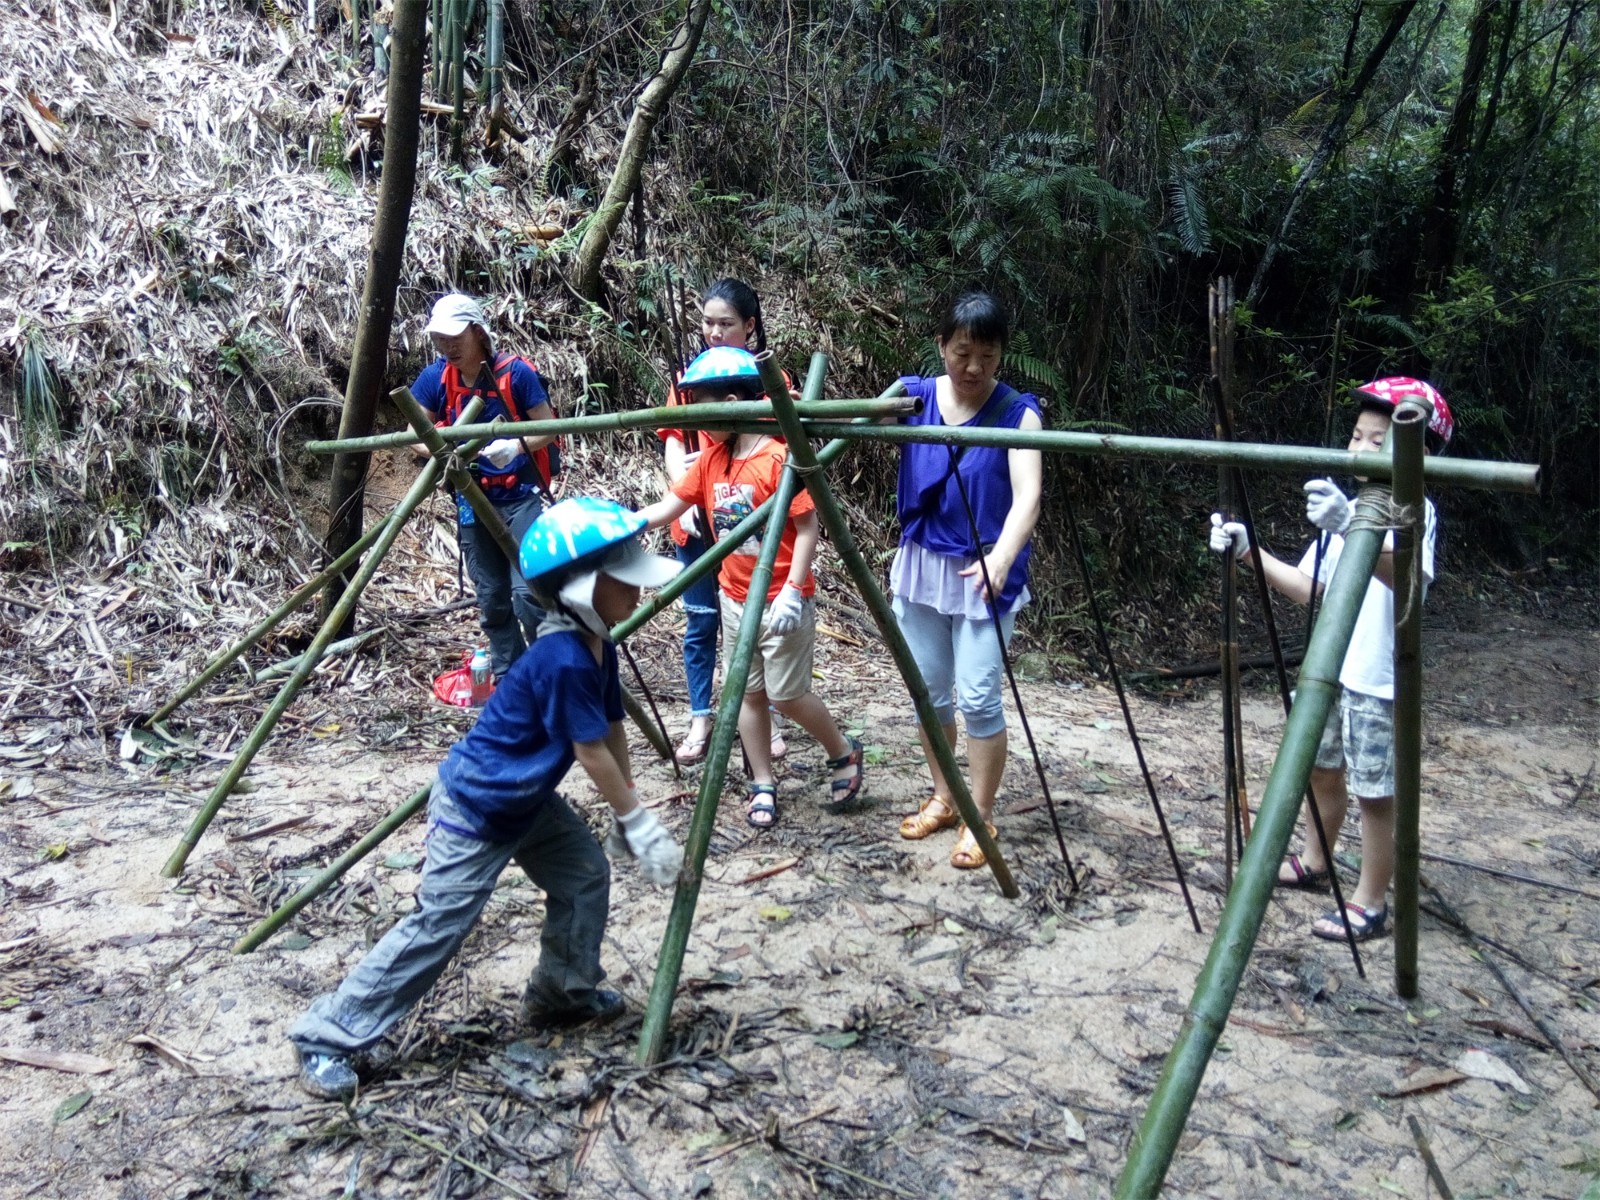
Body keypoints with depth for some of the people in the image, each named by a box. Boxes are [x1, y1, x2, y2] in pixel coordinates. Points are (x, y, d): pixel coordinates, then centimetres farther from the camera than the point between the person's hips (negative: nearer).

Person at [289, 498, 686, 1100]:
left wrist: (630, 812, 9)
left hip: (527, 800, 10)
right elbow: (592, 754, -24)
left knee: (586, 873, 11)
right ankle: (327, 1038, 3)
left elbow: (612, 731, 8)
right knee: (438, 925, -7)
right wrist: (637, 822, -14)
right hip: (473, 809, -10)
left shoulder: (597, 648, -1)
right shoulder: (564, 661, -30)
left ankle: (564, 992, 29)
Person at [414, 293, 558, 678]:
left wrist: (517, 446, -27)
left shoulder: (515, 372, -11)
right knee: (491, 597, 9)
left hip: (521, 495, -4)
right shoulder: (435, 378, -1)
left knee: (527, 589, -14)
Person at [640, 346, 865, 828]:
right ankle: (763, 787, 23)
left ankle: (845, 755, 24)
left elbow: (808, 528, -18)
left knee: (786, 695, -1)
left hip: (782, 601, -7)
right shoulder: (710, 459, 3)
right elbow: (665, 510, 4)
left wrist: (793, 590, -24)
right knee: (749, 693, 11)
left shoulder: (779, 458, -18)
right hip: (735, 598, 7)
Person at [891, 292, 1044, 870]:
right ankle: (943, 798, 31)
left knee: (977, 697, -5)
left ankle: (981, 819, 12)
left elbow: (1027, 496, -22)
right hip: (920, 565, 4)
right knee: (929, 690, 13)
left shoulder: (1018, 412, -11)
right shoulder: (913, 396, -1)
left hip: (984, 573, -4)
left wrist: (1000, 559, -39)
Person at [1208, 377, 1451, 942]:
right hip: (1328, 667, 8)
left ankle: (1370, 903, 15)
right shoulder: (1348, 507, 10)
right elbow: (1307, 587, 11)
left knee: (1375, 792, 3)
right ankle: (1314, 864, 38)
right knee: (1321, 768, 20)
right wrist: (1249, 550, -3)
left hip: (1377, 681, -8)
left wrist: (1351, 529, -53)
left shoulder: (1413, 509, -14)